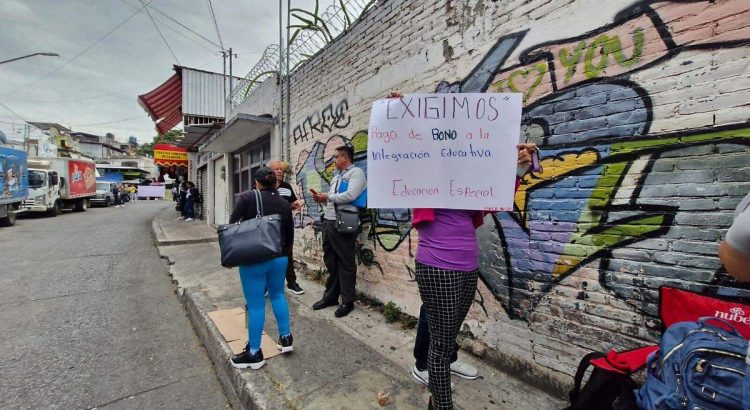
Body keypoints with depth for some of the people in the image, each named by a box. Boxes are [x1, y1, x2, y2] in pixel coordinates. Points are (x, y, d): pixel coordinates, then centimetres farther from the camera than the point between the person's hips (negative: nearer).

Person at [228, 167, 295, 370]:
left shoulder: (247, 197, -6)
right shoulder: (284, 203, 5)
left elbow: (231, 226, -7)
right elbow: (290, 233, 9)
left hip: (253, 259, -4)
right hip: (279, 257, 4)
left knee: (255, 304, 5)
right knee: (277, 295, 23)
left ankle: (254, 353, 19)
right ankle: (285, 338, 30)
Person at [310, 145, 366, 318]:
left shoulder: (356, 172, -5)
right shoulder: (337, 176, 21)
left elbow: (350, 195, -19)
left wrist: (327, 197, -10)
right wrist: (322, 198, 0)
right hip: (328, 222, 9)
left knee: (345, 263, 2)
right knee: (330, 261, 16)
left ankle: (347, 301, 14)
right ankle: (330, 296, 29)